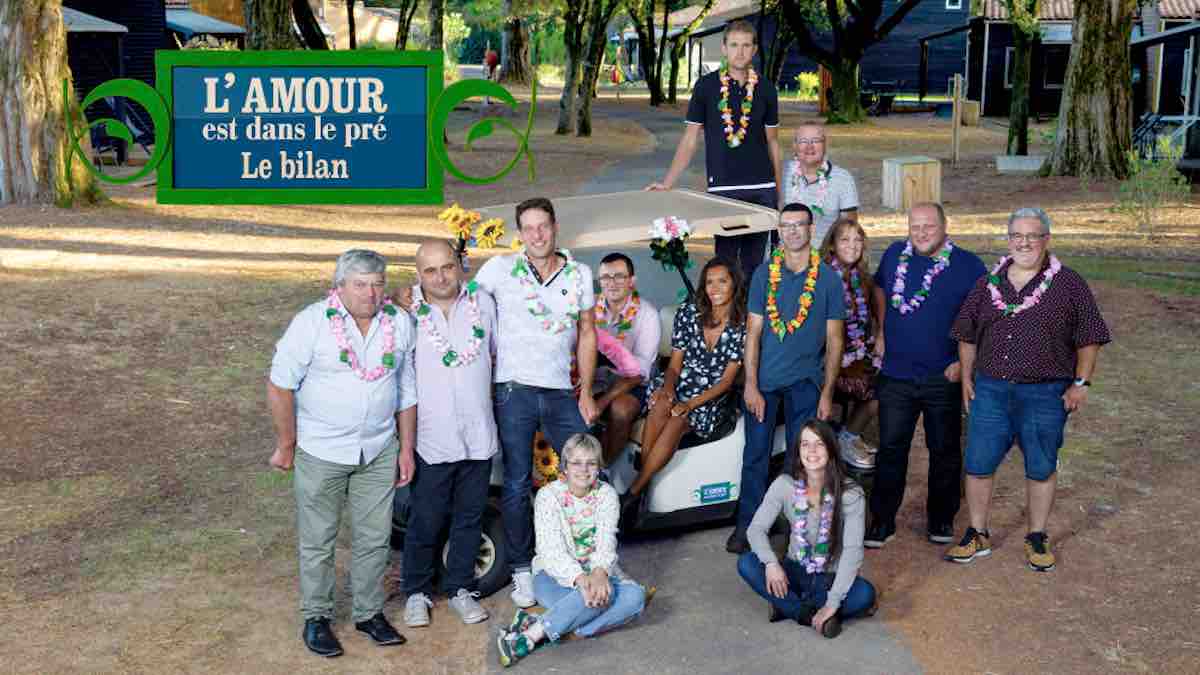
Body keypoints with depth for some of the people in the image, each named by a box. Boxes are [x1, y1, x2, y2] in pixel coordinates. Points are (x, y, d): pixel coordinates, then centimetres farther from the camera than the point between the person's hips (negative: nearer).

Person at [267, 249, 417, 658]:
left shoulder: (400, 323, 0)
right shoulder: (312, 322, -14)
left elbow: (407, 390, 8)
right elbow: (279, 385, -11)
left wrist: (407, 448, 7)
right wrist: (286, 446, -8)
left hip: (379, 452, 4)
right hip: (321, 452, -3)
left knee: (375, 539, 12)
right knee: (317, 542, 8)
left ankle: (369, 614, 29)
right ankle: (316, 618, 24)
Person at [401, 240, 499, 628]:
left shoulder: (483, 302, 1)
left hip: (479, 436, 3)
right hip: (432, 439, -3)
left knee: (469, 518, 14)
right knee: (426, 521, 5)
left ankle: (460, 589, 29)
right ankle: (417, 593, 24)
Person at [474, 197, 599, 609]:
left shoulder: (579, 274, 9)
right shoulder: (500, 269, 0)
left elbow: (587, 334, 12)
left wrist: (586, 393, 7)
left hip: (561, 392, 3)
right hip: (513, 391, -2)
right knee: (517, 485, 3)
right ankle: (522, 570, 15)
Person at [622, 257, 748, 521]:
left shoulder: (743, 325, -5)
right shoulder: (688, 312, 3)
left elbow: (727, 379, -8)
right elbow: (674, 364, 5)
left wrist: (690, 404, -21)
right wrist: (668, 388, -19)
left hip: (714, 398, -2)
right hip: (681, 385, 2)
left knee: (677, 422, -32)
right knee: (661, 406, -33)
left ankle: (633, 493, -27)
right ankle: (644, 479, -26)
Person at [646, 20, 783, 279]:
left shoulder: (765, 88, 6)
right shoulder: (706, 86, 1)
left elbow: (772, 142, 12)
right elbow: (691, 138, 3)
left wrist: (779, 191, 10)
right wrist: (667, 183, -4)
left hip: (762, 189, 2)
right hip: (722, 187, -2)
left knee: (753, 262, 5)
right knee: (725, 259, 0)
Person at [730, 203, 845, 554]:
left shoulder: (828, 278, 1)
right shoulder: (764, 273, 2)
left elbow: (834, 339, 3)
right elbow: (753, 332, 1)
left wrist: (827, 392, -1)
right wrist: (751, 386, -5)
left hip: (805, 379, 0)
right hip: (763, 379, 1)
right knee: (755, 456, 3)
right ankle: (746, 527, 14)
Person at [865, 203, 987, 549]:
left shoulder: (968, 265, -6)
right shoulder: (895, 255, 4)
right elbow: (880, 289, 24)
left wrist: (965, 361, -10)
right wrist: (881, 332, 14)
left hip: (944, 378, -2)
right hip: (895, 375, 2)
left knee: (945, 450, 10)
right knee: (890, 449, 4)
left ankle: (941, 519, 25)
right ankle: (882, 521, 13)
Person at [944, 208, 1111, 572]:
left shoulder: (1068, 284, -2)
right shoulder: (988, 284, 8)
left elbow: (1088, 338, -1)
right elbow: (967, 335, 14)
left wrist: (1081, 382, -5)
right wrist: (967, 377, 8)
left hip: (1045, 393, -2)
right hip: (990, 390, 3)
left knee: (1041, 469, 9)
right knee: (978, 466, 5)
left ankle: (1036, 539, 25)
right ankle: (977, 535, 22)